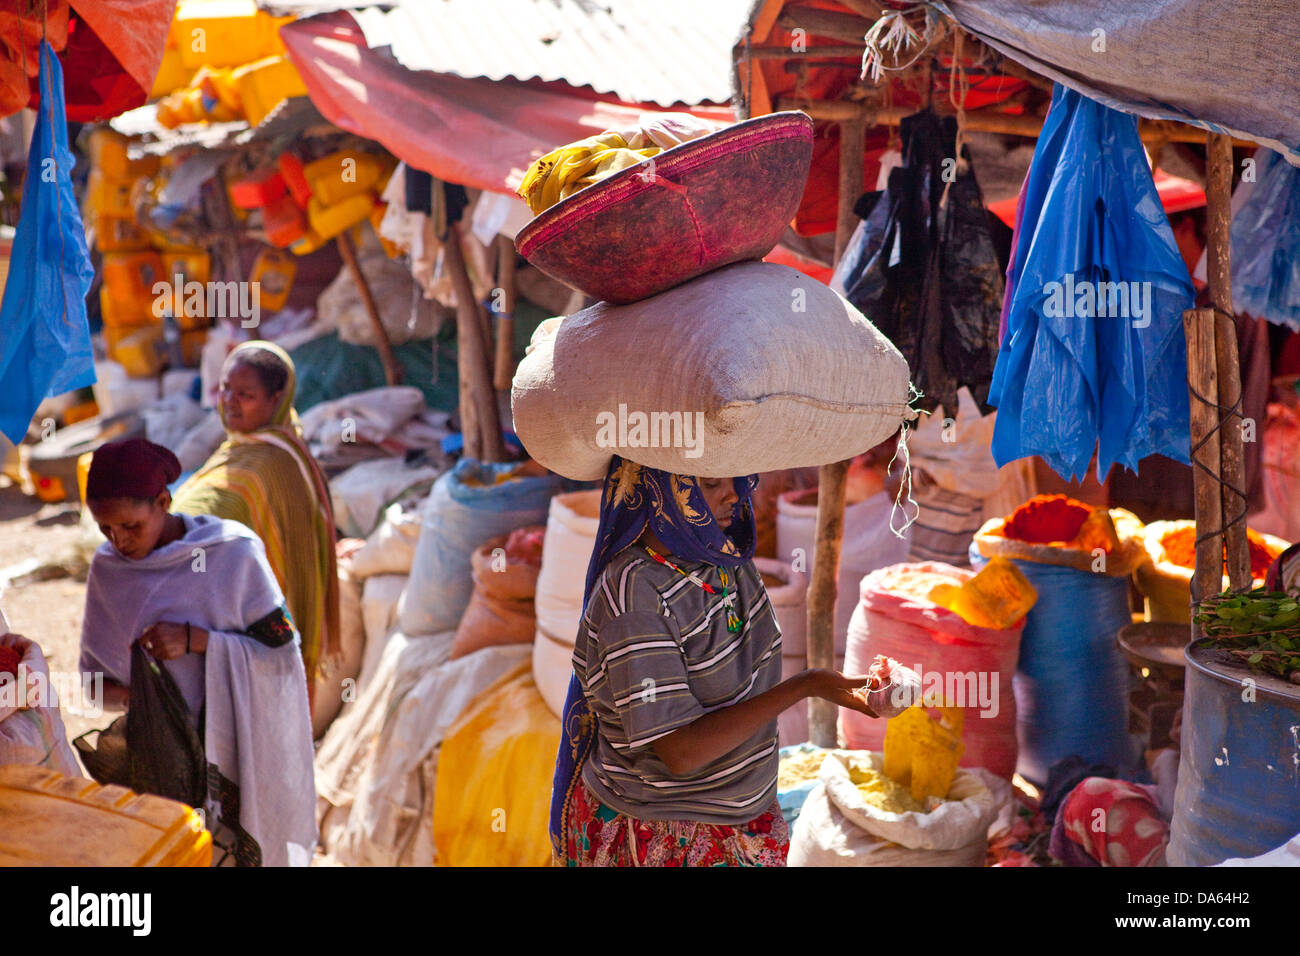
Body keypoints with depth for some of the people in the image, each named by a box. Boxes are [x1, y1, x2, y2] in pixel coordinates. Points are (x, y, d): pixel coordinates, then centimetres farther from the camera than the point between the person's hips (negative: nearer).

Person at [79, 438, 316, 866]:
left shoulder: (233, 554, -12)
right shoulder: (107, 567, 0)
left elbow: (281, 653, -11)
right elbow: (94, 669, 9)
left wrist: (196, 640, -22)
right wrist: (117, 692, -14)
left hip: (232, 757, -3)